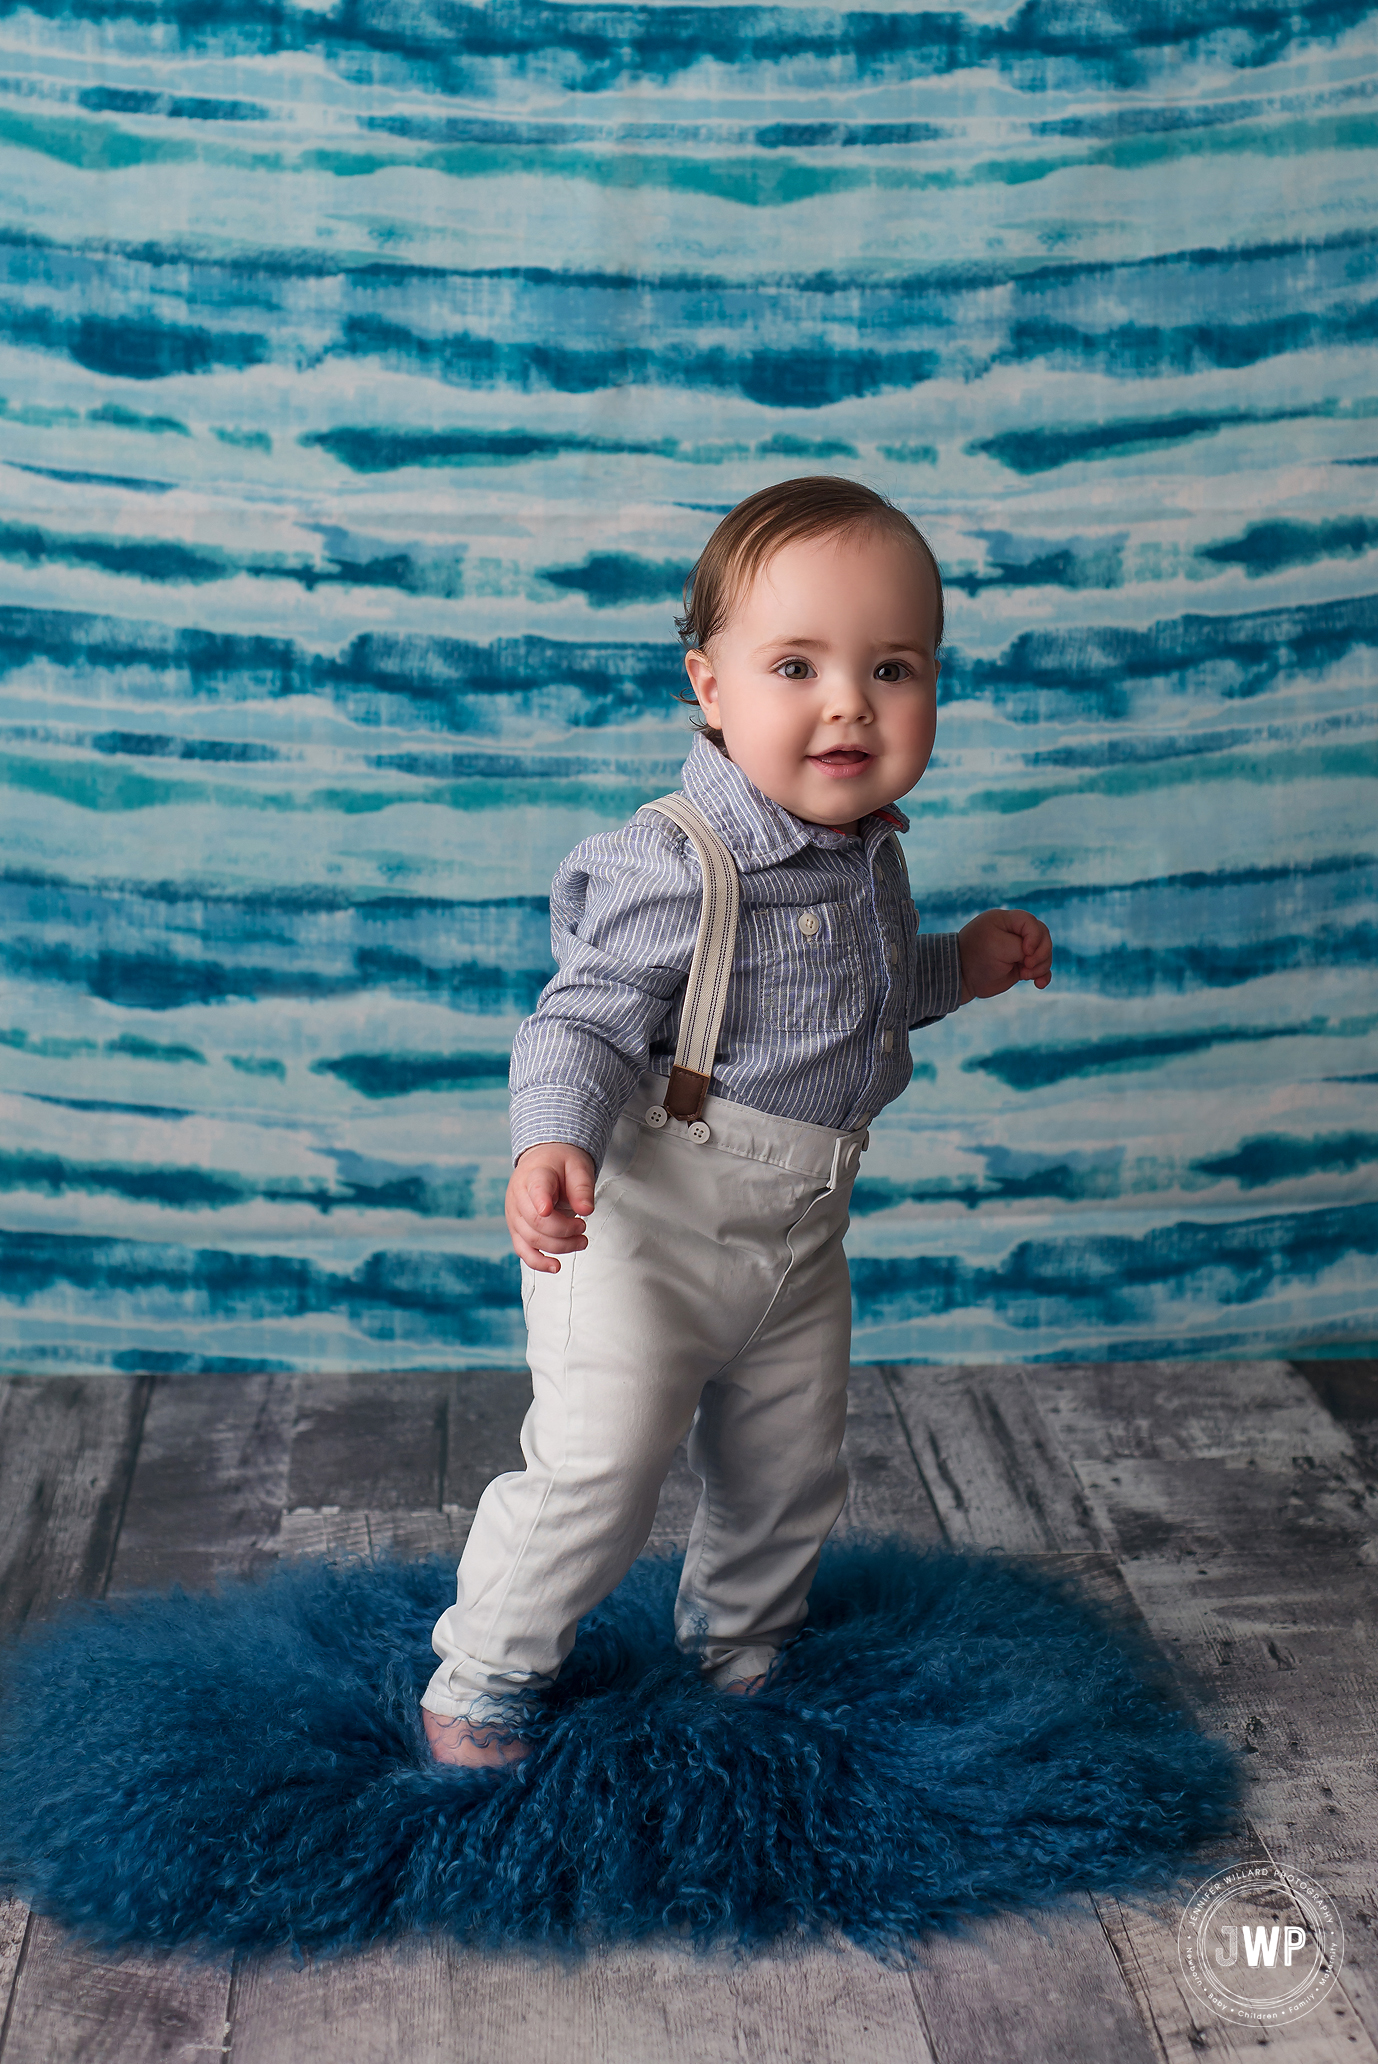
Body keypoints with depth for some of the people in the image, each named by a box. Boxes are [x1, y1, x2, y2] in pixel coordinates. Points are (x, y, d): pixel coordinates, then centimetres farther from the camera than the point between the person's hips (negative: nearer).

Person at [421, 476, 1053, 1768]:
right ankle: (484, 1673, 19)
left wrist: (958, 968, 13)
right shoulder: (675, 866, -25)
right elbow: (586, 1022, -25)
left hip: (799, 1235, 8)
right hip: (648, 1231, -8)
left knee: (790, 1473, 21)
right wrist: (553, 1147, -42)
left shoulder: (869, 853, 2)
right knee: (597, 1469, -5)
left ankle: (741, 1647, 48)